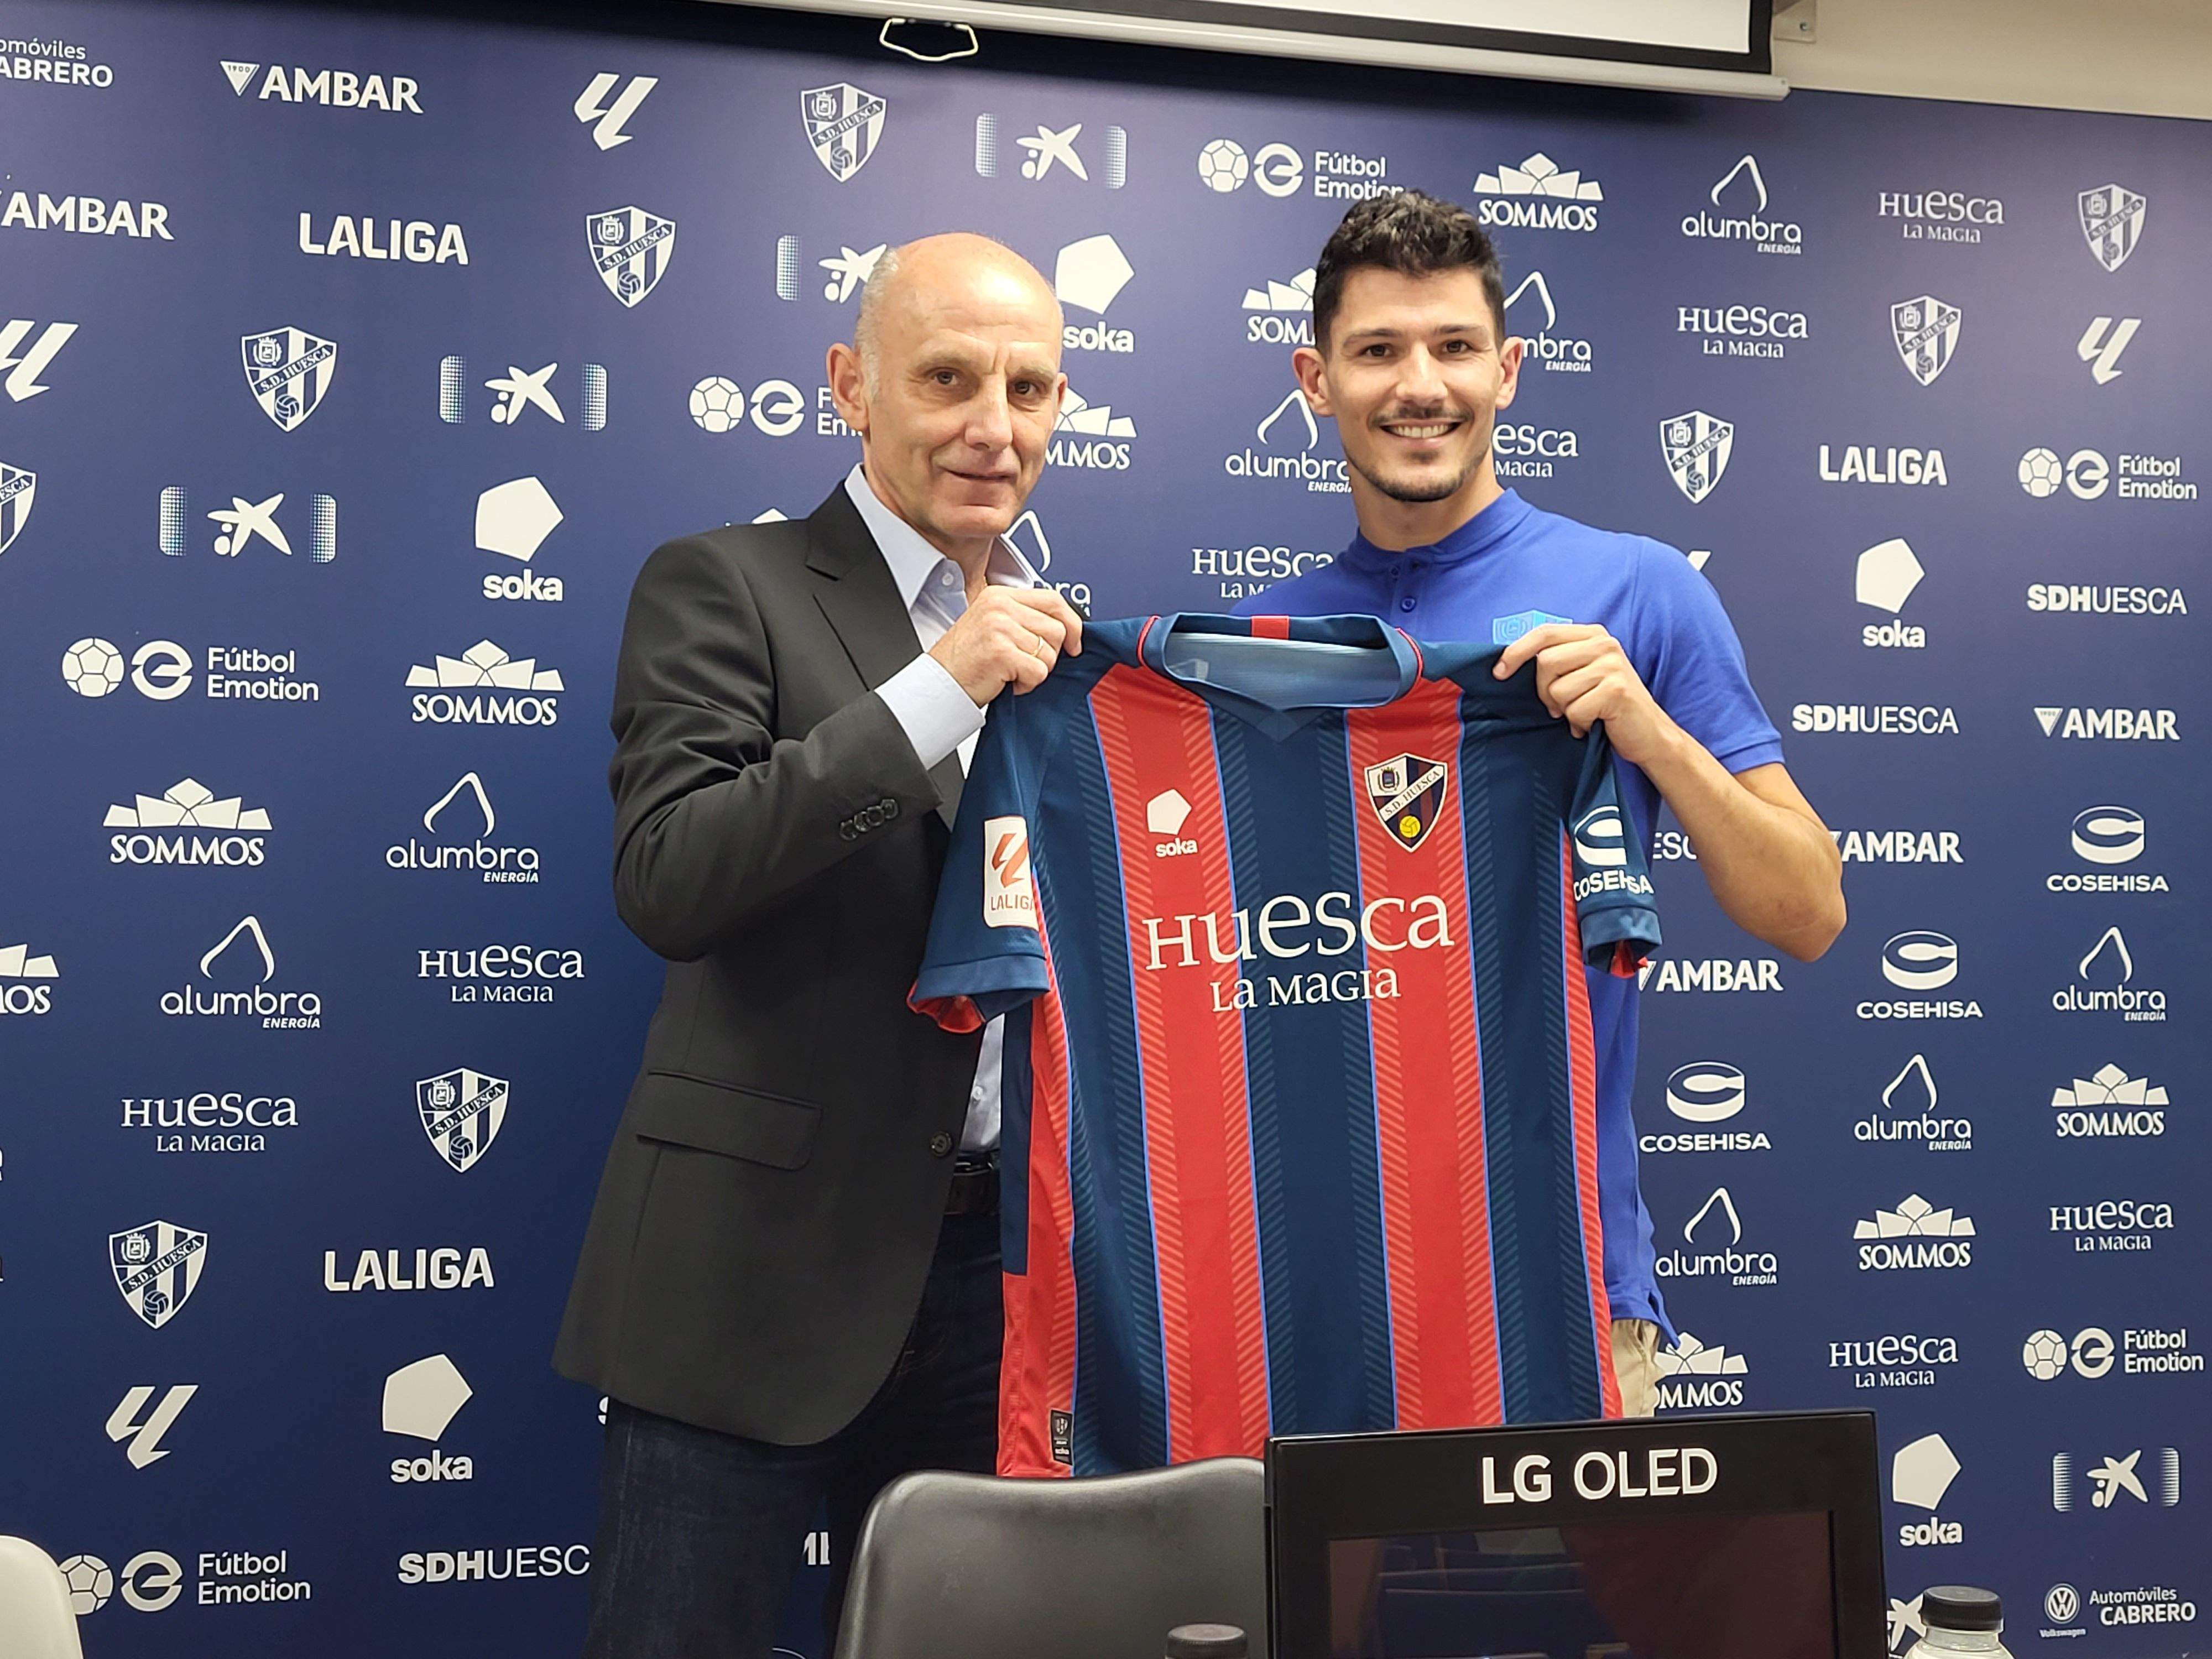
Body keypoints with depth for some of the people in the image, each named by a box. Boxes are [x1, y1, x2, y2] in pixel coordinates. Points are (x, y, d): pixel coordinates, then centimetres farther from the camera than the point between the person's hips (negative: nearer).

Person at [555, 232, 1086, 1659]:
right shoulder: (725, 587, -4)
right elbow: (666, 882, -18)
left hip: (1002, 1262, 5)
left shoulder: (1066, 633, 13)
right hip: (760, 1262, -5)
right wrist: (939, 688, -23)